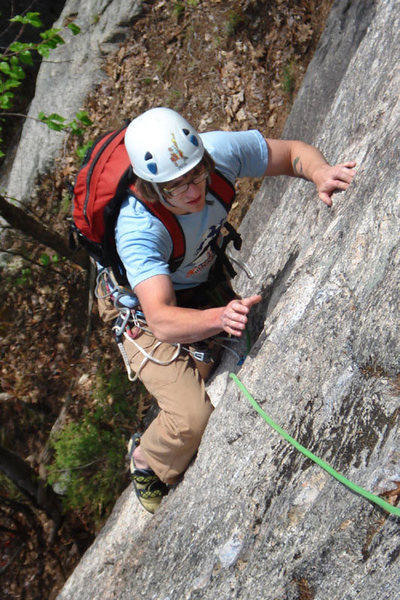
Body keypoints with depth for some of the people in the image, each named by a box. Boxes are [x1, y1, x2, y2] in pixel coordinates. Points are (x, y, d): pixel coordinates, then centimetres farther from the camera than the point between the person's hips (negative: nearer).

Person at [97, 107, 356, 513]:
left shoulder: (221, 151, -27)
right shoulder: (137, 228, -40)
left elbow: (294, 152, -12)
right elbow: (162, 320, -47)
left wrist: (320, 173, -33)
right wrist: (219, 318, -65)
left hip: (206, 282, 6)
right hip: (144, 308, -5)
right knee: (193, 417, -17)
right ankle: (145, 461, 18)